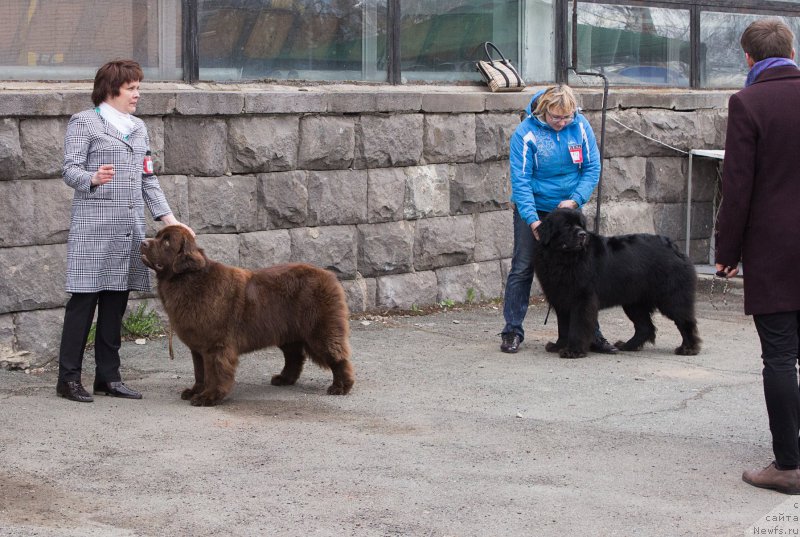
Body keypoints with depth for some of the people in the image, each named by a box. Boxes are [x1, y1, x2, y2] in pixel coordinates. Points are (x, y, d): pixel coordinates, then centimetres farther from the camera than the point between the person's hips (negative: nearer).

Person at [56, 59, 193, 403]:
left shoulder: (139, 128, 20)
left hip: (130, 228, 6)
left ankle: (108, 377, 15)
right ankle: (69, 378, -1)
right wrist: (93, 178, -28)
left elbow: (147, 179, 21)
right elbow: (70, 169, -7)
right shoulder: (84, 123, 0)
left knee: (116, 304, 8)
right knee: (84, 300, -6)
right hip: (94, 225, -6)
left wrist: (167, 217, 12)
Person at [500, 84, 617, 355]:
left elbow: (592, 168, -3)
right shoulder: (525, 133, -18)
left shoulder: (581, 126, -9)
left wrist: (575, 200, -17)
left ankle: (590, 333, 10)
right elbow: (520, 180, -18)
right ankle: (512, 332, 6)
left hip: (569, 208, 3)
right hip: (532, 210, -3)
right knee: (522, 268, -2)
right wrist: (532, 220, -26)